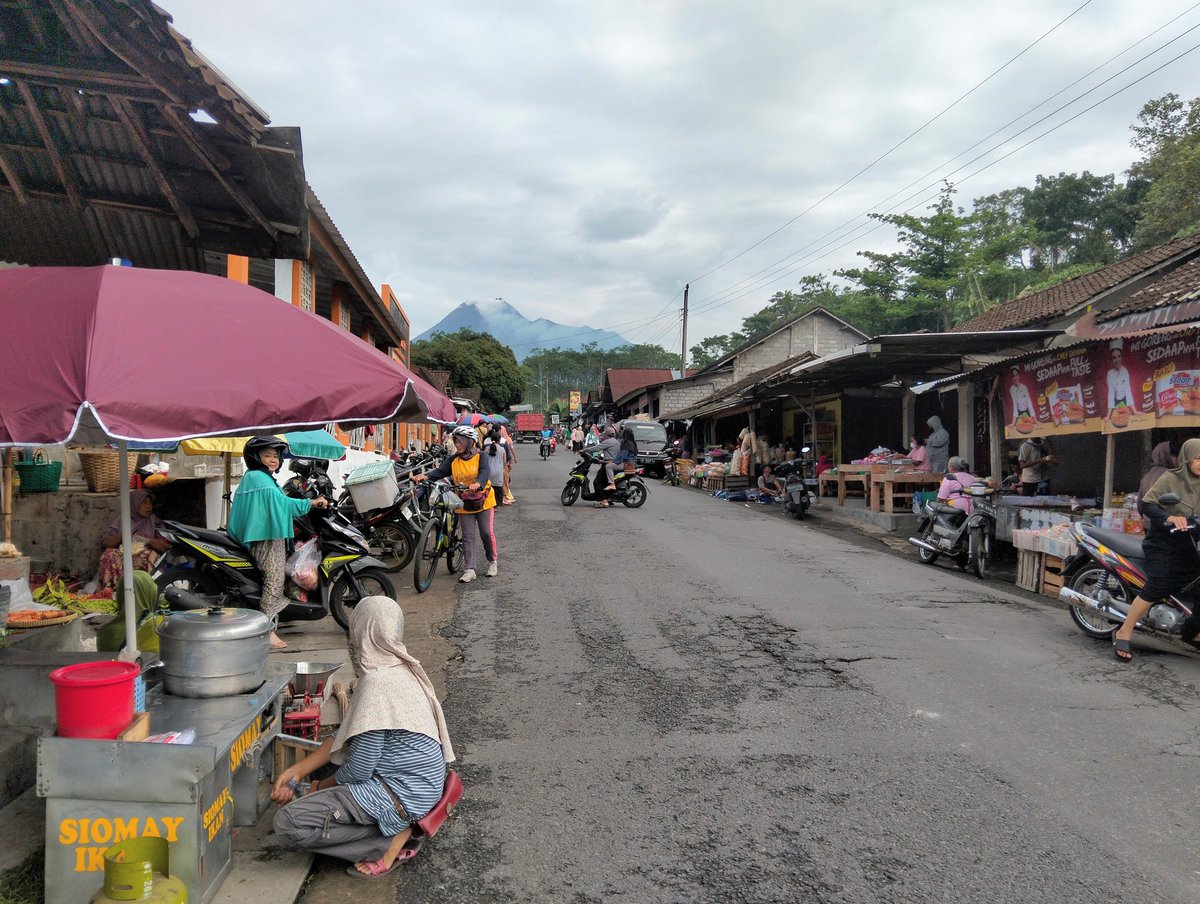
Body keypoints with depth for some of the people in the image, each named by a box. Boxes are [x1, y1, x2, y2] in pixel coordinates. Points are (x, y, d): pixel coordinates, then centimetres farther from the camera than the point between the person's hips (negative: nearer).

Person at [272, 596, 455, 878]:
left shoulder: (376, 683, -24)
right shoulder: (399, 669, 6)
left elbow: (358, 770, -19)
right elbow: (344, 735, 11)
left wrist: (319, 788, 1)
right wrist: (298, 770, 4)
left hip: (402, 795, -10)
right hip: (414, 783, 10)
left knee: (288, 823, -13)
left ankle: (393, 838, -7)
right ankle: (398, 824, 10)